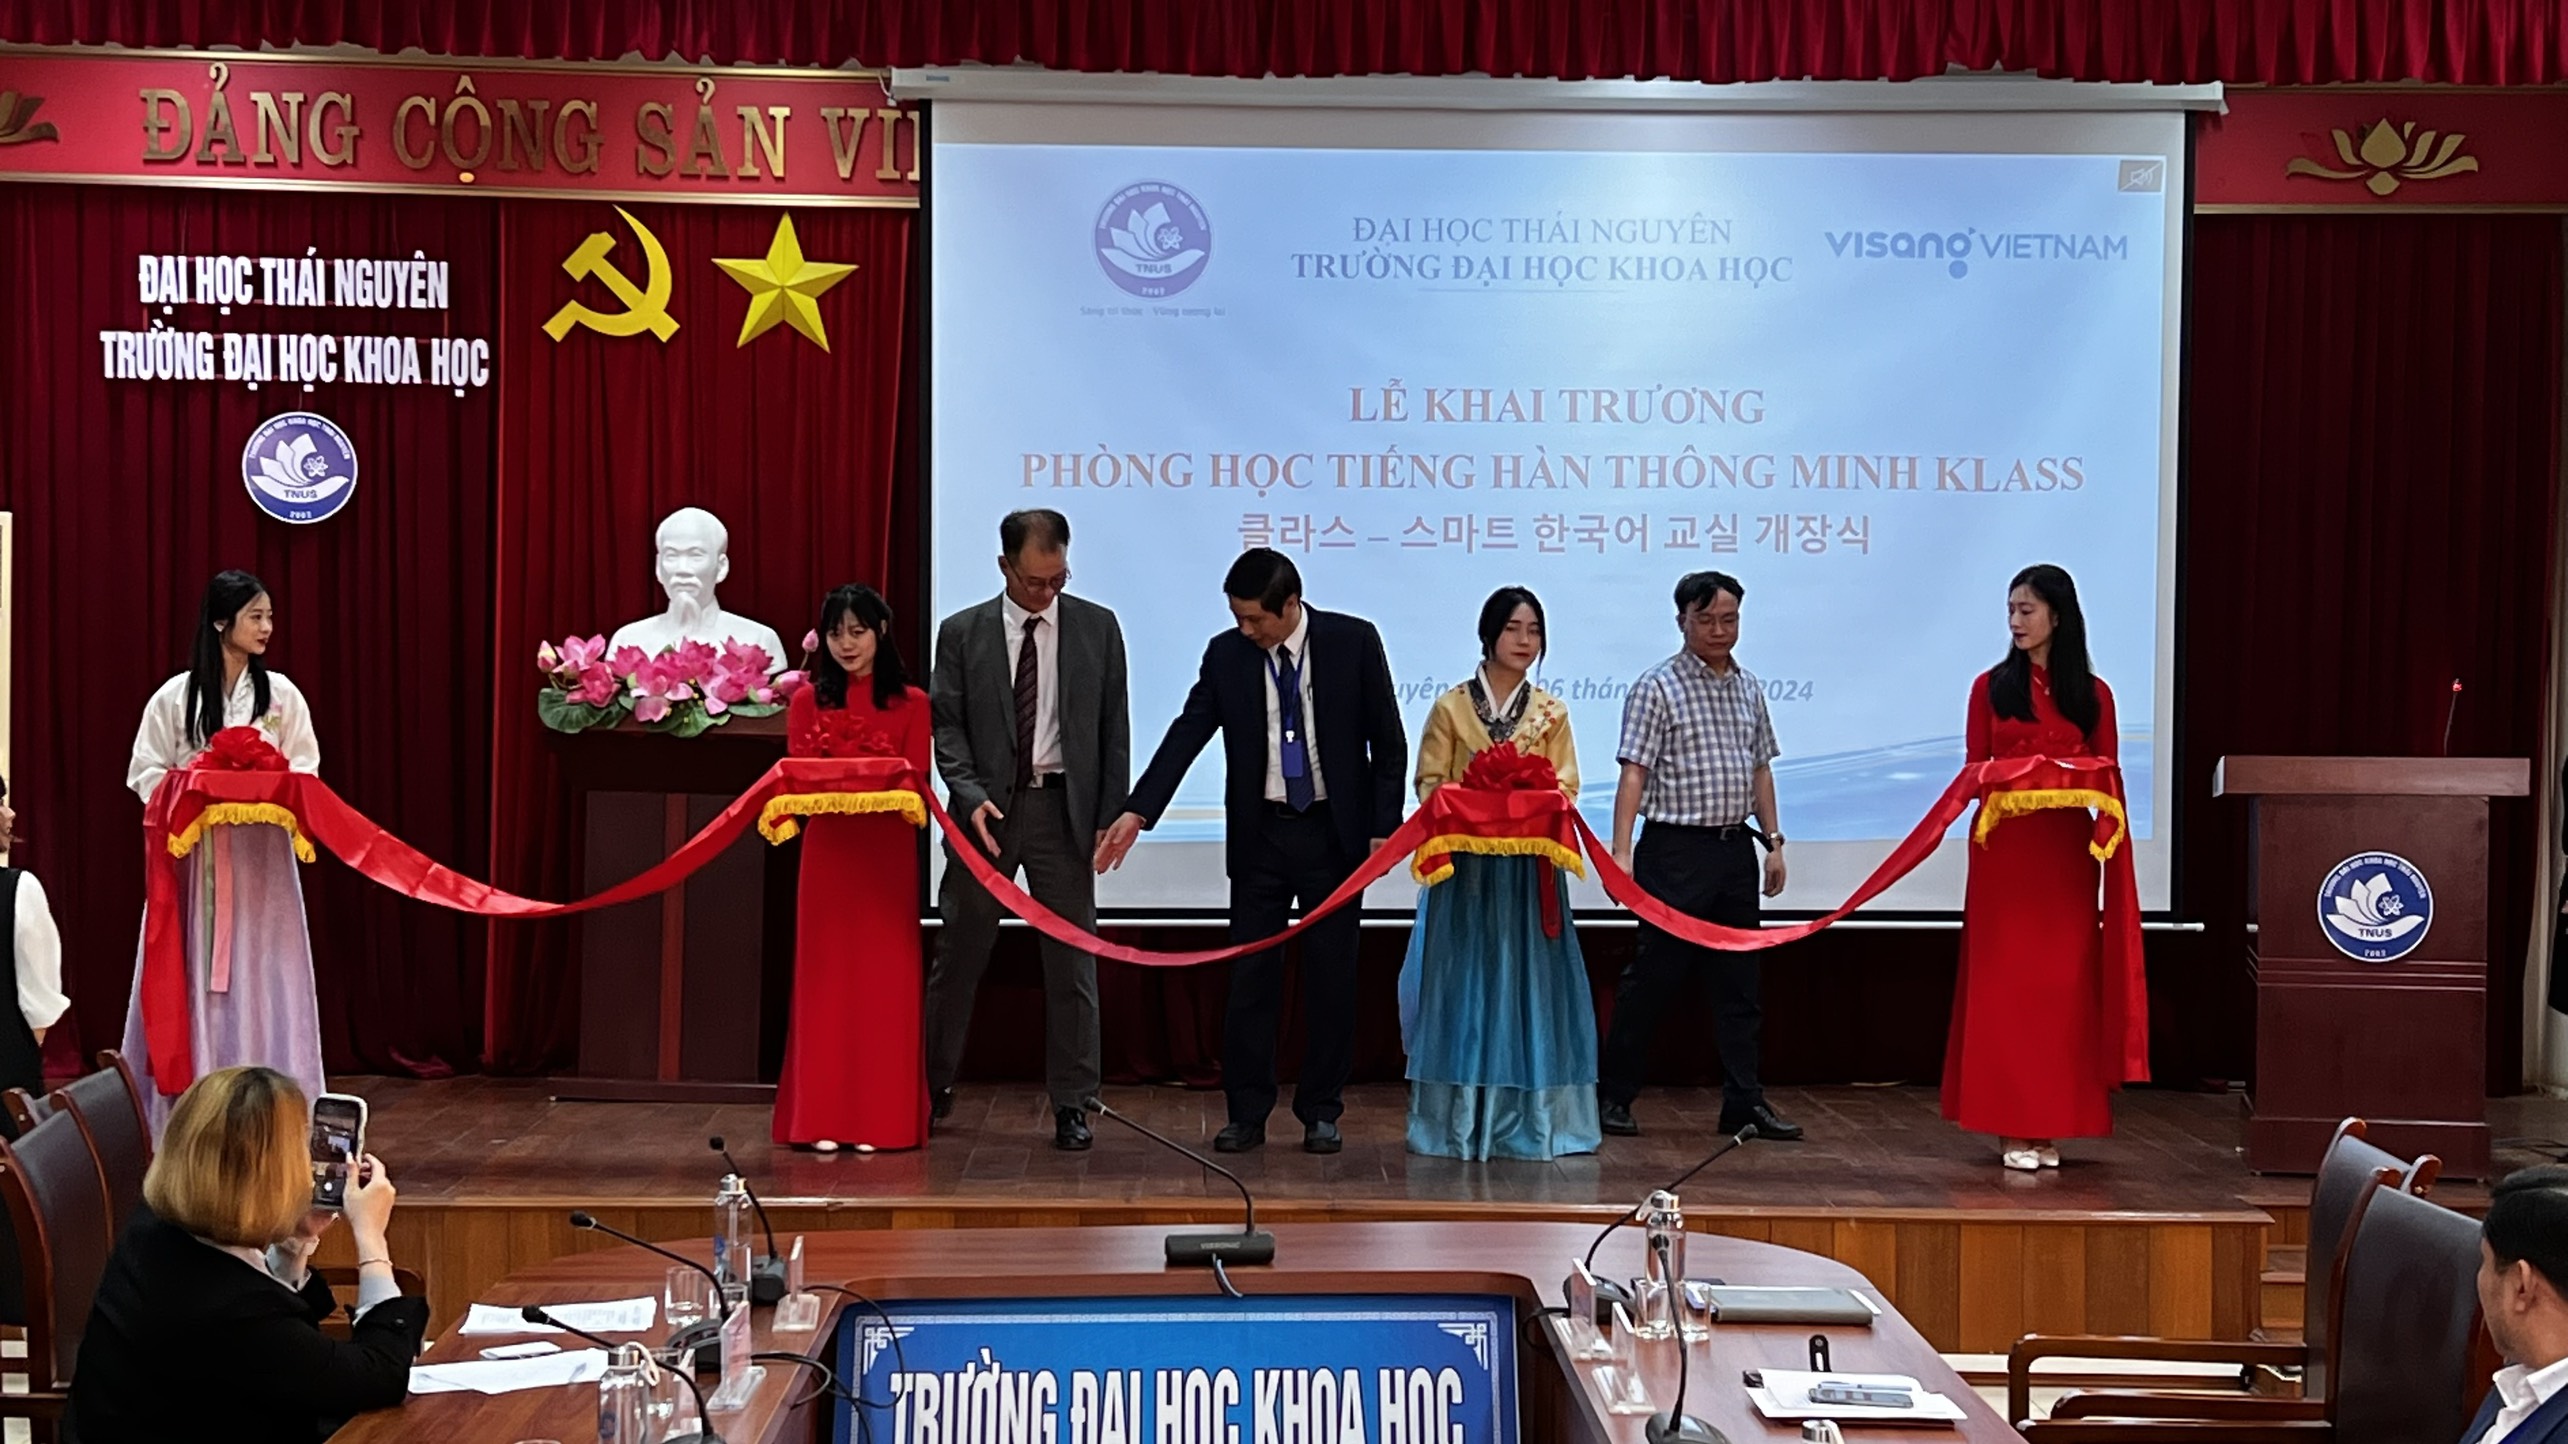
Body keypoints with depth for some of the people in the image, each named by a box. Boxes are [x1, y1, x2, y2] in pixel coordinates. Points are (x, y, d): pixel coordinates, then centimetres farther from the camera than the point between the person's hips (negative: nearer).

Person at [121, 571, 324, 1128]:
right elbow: (146, 774, 2)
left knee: (262, 975, 0)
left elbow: (306, 771, 7)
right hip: (196, 856, -1)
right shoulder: (174, 697, 0)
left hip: (262, 858, 1)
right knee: (195, 977, -1)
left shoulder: (282, 695, 4)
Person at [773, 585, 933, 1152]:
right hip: (827, 850, 1)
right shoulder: (808, 701, 8)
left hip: (888, 853, -1)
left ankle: (880, 1117, 7)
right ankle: (823, 1118, 5)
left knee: (882, 977, 1)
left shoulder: (910, 703, 4)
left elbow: (917, 783, -1)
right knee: (825, 976, 2)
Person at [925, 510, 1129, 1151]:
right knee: (959, 953, 8)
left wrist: (1112, 817, -1)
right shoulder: (962, 632, 2)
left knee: (1072, 960, 2)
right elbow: (947, 724, 1)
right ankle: (932, 1085, 22)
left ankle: (1072, 1104, 9)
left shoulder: (1097, 628, 4)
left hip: (1064, 808, 0)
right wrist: (971, 796, -14)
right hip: (987, 808, 0)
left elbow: (1114, 729, 5)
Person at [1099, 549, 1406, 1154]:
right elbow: (1187, 734, -4)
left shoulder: (1353, 641, -7)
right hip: (1260, 835, 2)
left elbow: (1388, 740, -3)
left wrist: (1384, 826, -8)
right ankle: (1247, 1114, 11)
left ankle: (1321, 1112, 16)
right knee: (1250, 976, 3)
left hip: (1334, 832, -2)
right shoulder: (1226, 654, -1)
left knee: (1331, 978, 5)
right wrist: (1137, 812, -13)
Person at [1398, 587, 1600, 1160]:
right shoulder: (1451, 707, 4)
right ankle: (1459, 1121, 4)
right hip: (1466, 864, -1)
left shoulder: (1550, 712, 9)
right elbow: (1429, 782, 2)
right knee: (1465, 980, -1)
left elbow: (1566, 788, 6)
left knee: (1526, 979, 0)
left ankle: (1528, 1121, 6)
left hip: (1529, 866, 1)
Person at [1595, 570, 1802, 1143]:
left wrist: (1774, 842, 13)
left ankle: (1744, 1100, 13)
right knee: (1653, 977, -2)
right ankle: (1614, 1096, 8)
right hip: (1676, 849, -6)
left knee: (1739, 978, 8)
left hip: (1736, 849, 6)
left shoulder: (1748, 688, 13)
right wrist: (1621, 851, -18)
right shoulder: (1658, 687, -6)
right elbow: (1633, 774, -11)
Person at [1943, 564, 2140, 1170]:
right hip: (2005, 848, -1)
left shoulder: (2092, 694, 7)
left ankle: (2052, 1125, 8)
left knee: (2064, 981, 1)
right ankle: (2009, 1125, 3)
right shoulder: (1992, 687, 6)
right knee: (2004, 978, -2)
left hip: (2067, 850, 1)